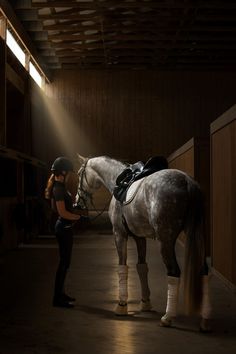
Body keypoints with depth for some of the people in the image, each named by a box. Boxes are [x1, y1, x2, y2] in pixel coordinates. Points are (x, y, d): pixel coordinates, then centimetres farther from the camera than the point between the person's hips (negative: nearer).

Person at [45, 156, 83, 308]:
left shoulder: (60, 186, 11)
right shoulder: (59, 188, -19)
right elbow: (63, 212, -23)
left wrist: (72, 199, 12)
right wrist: (77, 216, -11)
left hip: (65, 227, 10)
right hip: (64, 227, -10)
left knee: (65, 261, 17)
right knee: (64, 262, -4)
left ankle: (60, 293, 27)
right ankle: (58, 298, 3)